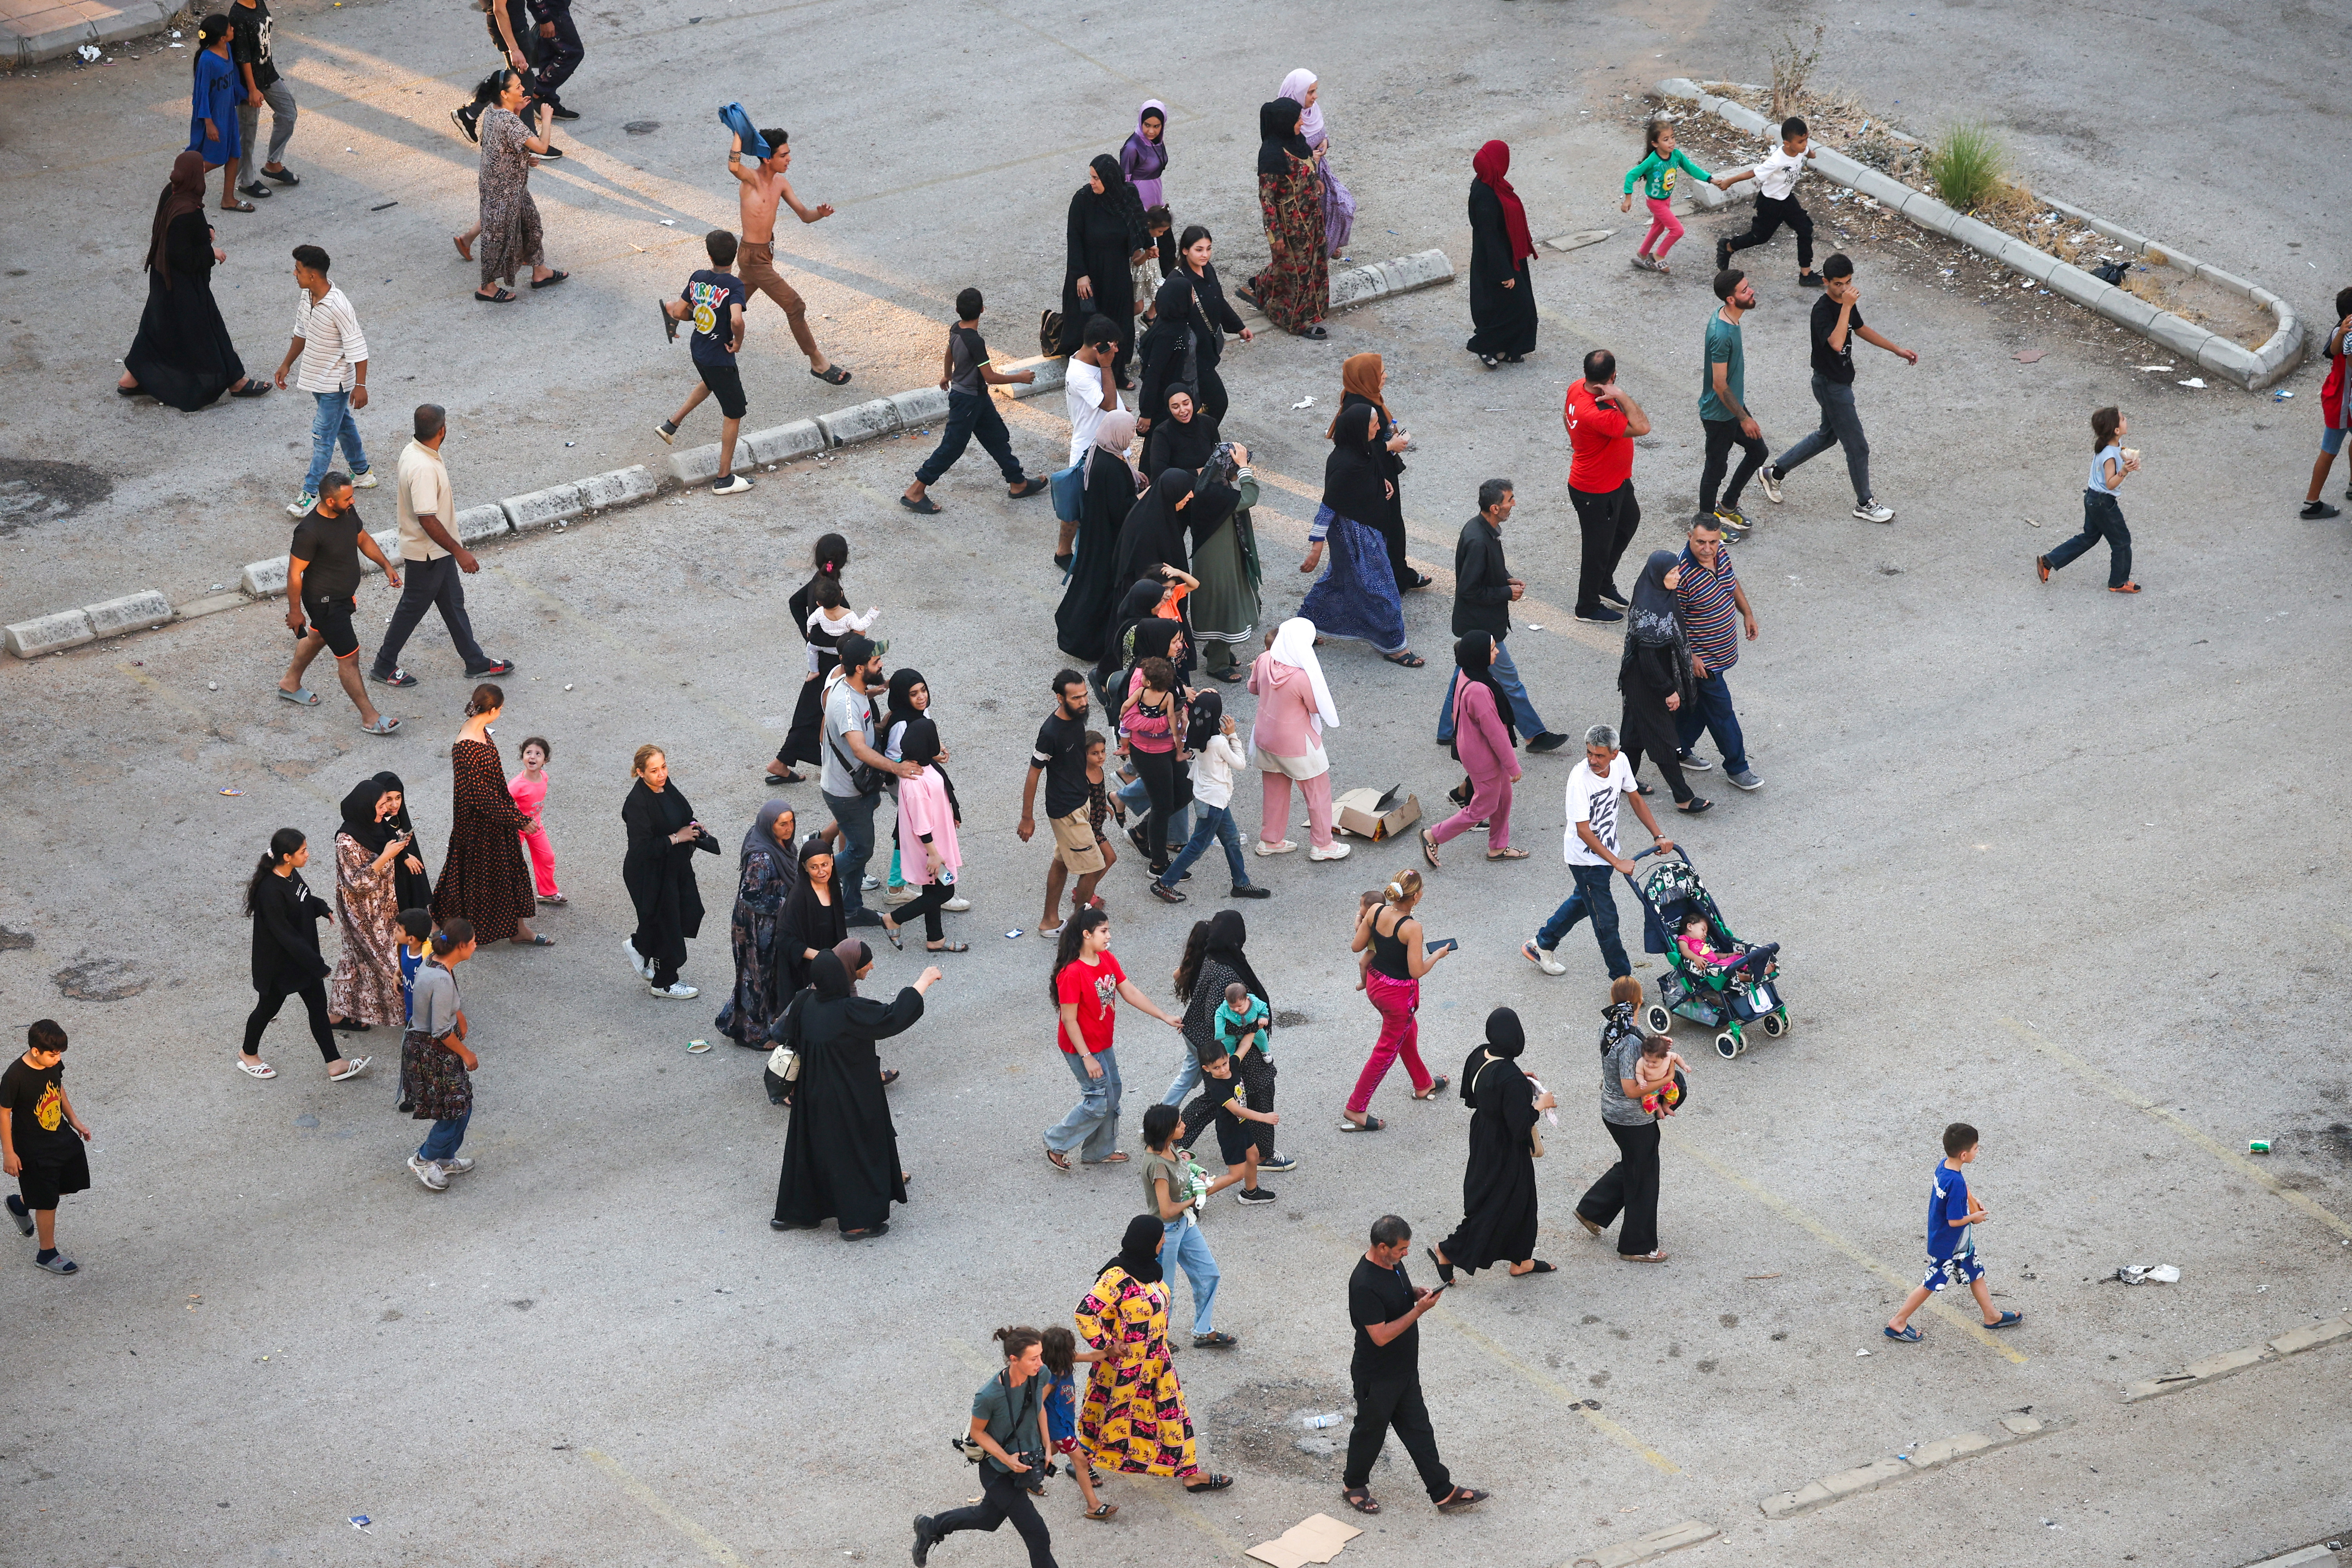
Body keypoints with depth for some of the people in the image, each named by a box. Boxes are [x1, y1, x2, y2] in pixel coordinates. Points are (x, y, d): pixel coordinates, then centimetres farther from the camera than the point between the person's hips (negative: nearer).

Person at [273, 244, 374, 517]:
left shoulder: (338, 306, -30)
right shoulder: (307, 297, -4)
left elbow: (357, 347, -24)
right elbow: (302, 333, 13)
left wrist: (360, 385, -21)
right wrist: (286, 365, 19)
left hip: (335, 381, -9)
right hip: (316, 377, 9)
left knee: (323, 436, -3)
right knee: (343, 424, 23)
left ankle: (312, 493, 4)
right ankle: (362, 472, 40)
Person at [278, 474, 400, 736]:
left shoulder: (348, 513, -9)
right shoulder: (309, 532, -33)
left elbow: (363, 539, 11)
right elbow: (295, 574, -23)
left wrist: (386, 565, 3)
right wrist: (295, 612, -15)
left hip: (344, 595, 9)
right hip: (325, 603, -9)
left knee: (318, 637, 30)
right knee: (349, 657, -1)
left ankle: (290, 683, 54)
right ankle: (370, 717, 9)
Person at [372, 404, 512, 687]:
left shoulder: (413, 451, -2)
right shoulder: (424, 469, -33)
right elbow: (428, 520, -33)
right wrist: (459, 552, -27)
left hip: (439, 550, 10)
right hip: (426, 554, -10)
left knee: (454, 603, 19)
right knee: (412, 608, 8)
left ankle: (476, 663, 31)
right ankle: (384, 666, 24)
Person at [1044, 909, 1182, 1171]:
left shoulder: (1107, 959, -2)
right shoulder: (1072, 974, -28)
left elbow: (1131, 993, 2)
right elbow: (1069, 1020, -24)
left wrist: (1165, 1017, -1)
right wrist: (1087, 1057, -23)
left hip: (1103, 1043, 9)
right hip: (1082, 1047, -9)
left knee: (1112, 1093, 18)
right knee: (1099, 1102, -3)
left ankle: (1100, 1151, 35)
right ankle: (1056, 1144, 15)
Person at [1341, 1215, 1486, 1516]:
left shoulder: (1392, 1263, -4)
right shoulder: (1365, 1285, -32)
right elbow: (1381, 1336, -31)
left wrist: (1415, 1292, -4)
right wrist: (1419, 1310, -30)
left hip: (1404, 1368, 8)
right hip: (1377, 1376, -8)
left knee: (1419, 1430, 16)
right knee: (1371, 1431, 14)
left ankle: (1444, 1492, 24)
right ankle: (1353, 1485, 36)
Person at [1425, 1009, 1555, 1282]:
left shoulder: (1479, 1056, -9)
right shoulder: (1511, 1079, -34)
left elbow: (1470, 1096, 7)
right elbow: (1520, 1128, -30)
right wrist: (1540, 1105, -13)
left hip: (1484, 1135, 9)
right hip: (1504, 1153, -9)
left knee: (1521, 1199, 24)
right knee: (1496, 1206, 11)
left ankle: (1520, 1261, 39)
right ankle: (1448, 1251, 22)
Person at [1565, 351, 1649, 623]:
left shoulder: (1577, 388, -11)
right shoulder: (1598, 415, -41)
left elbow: (1566, 417, 9)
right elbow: (1642, 427, -43)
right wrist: (1621, 396, -41)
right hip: (1596, 493, -10)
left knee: (1629, 519, 30)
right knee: (1598, 546, 11)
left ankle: (1605, 583, 46)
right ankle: (1588, 607, 32)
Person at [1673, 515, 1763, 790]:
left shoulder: (1720, 553, -7)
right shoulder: (1682, 573, -31)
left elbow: (1732, 581, 15)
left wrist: (1747, 613, 18)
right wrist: (1691, 658, -21)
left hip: (1722, 650, 8)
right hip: (1702, 658, -8)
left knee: (1700, 704, 22)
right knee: (1721, 710, 4)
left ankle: (1680, 751, 39)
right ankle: (1737, 767, 18)